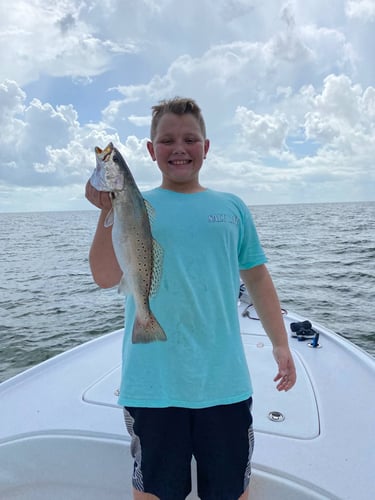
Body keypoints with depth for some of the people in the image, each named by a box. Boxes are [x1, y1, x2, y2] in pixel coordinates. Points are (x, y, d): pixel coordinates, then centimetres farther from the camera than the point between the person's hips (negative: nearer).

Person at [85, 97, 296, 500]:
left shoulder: (231, 207, 7)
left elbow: (256, 277, 10)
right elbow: (105, 277, -9)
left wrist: (280, 344, 6)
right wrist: (109, 211, -21)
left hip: (225, 384, 2)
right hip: (152, 387, -1)